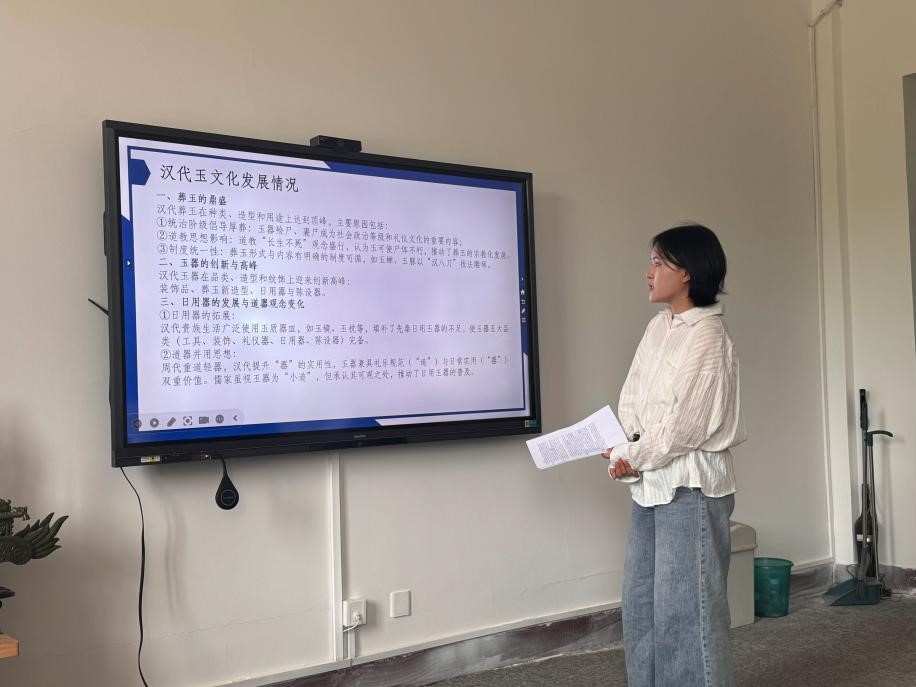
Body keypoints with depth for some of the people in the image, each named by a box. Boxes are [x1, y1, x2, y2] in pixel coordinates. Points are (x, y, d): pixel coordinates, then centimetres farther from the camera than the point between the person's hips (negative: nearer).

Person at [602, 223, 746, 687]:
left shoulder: (708, 337, -15)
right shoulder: (658, 327, 9)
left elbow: (684, 428, -17)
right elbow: (631, 401, 10)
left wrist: (634, 458, -6)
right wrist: (624, 452, -6)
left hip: (690, 487, -8)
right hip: (650, 485, 8)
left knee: (685, 607, 1)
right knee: (640, 604, 15)